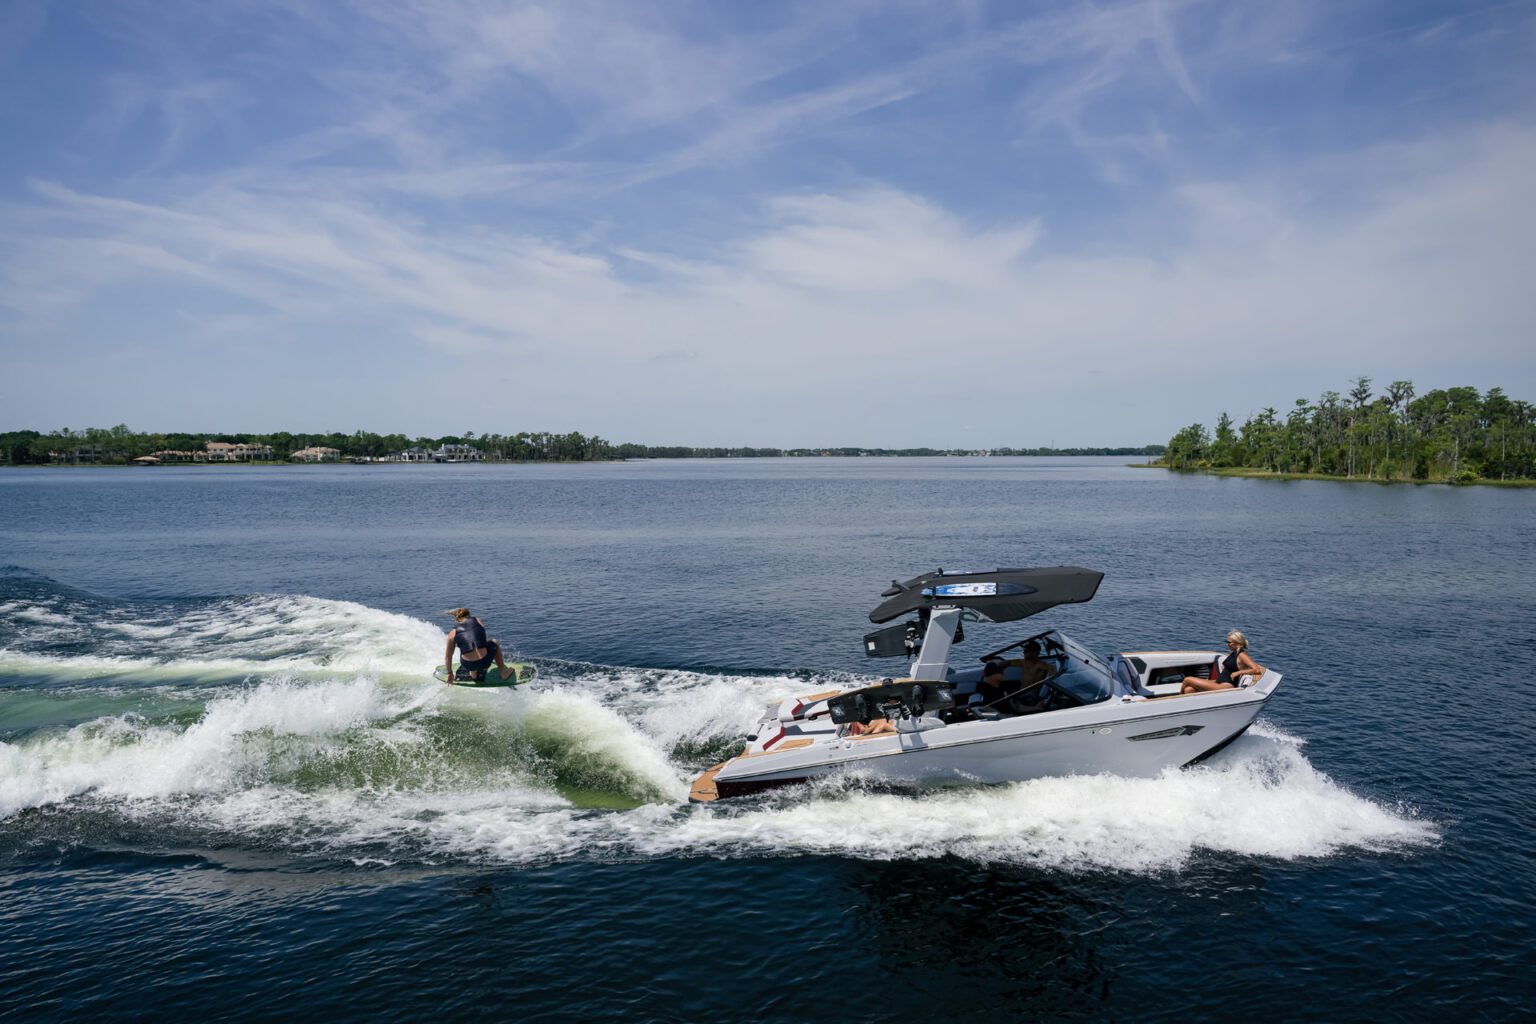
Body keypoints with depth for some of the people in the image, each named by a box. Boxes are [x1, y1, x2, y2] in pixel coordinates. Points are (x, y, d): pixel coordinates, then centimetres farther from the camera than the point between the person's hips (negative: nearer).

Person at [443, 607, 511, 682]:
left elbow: (447, 657, 13)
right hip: (485, 662, -1)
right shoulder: (478, 621, 11)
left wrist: (450, 673, 26)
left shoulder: (453, 633, 9)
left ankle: (473, 675, 40)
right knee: (494, 641, 32)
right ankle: (503, 671, 35)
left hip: (468, 665, 1)